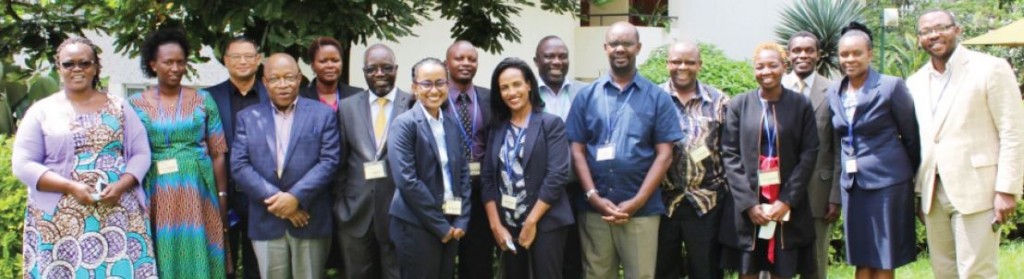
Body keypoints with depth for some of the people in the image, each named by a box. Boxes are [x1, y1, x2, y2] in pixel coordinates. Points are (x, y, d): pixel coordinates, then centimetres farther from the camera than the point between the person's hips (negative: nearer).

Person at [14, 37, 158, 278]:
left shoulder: (118, 108, 10)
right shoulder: (41, 111, 6)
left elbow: (141, 153, 7)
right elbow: (23, 164, 0)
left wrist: (121, 185, -11)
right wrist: (70, 187, -13)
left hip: (119, 215, 1)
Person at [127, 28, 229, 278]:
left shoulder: (203, 100, 4)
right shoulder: (136, 104, 4)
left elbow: (218, 154, 4)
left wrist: (222, 196, 1)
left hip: (198, 192, 0)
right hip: (157, 196, 0)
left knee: (197, 255, 2)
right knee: (163, 258, 4)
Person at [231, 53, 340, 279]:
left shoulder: (322, 114, 4)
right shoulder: (248, 117, 9)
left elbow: (329, 161, -5)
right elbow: (239, 166, 0)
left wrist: (296, 197, -16)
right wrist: (274, 198, -12)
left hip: (310, 220, -1)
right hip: (266, 222, 2)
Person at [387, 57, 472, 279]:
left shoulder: (452, 122, 10)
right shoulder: (404, 124, -10)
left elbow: (463, 172, 10)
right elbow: (407, 180, -16)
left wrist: (461, 220, 0)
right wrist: (440, 225, -13)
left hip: (451, 226, 6)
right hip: (417, 226, -6)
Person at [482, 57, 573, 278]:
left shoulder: (551, 124, -3)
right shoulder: (497, 129, 10)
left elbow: (557, 175, -11)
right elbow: (487, 178, 6)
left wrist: (531, 221, -13)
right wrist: (495, 225, -4)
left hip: (545, 224, -4)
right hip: (507, 226, 4)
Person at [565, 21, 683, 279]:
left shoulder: (657, 97, 4)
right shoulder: (586, 96, 7)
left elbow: (664, 155, -1)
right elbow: (577, 150, 4)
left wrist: (637, 201, -10)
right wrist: (593, 196, -8)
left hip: (642, 210, -1)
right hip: (594, 209, 1)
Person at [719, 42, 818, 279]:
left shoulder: (801, 105, 2)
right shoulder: (738, 105, 2)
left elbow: (809, 154, 0)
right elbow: (730, 155, -1)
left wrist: (787, 200, -9)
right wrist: (749, 203, -10)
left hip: (787, 206, 0)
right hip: (745, 206, 0)